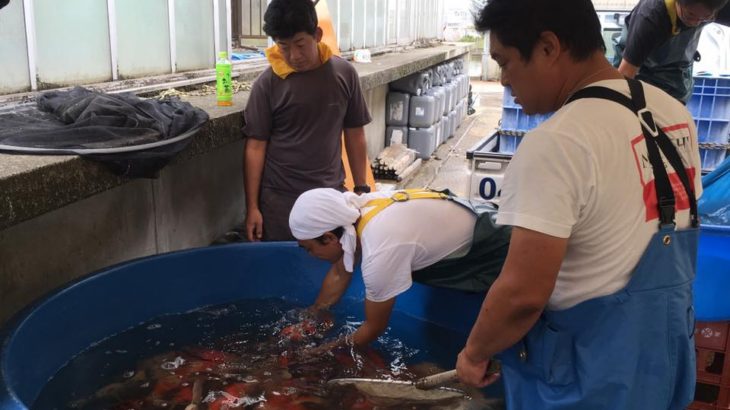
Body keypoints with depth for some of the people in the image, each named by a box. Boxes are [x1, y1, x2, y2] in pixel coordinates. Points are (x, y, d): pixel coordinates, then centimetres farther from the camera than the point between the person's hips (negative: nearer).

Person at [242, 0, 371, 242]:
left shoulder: (344, 74, -3)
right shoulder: (268, 83, -8)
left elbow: (355, 135, 5)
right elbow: (256, 146, -5)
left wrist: (361, 189, 6)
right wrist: (252, 207, -5)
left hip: (331, 194, 2)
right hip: (280, 199, -2)